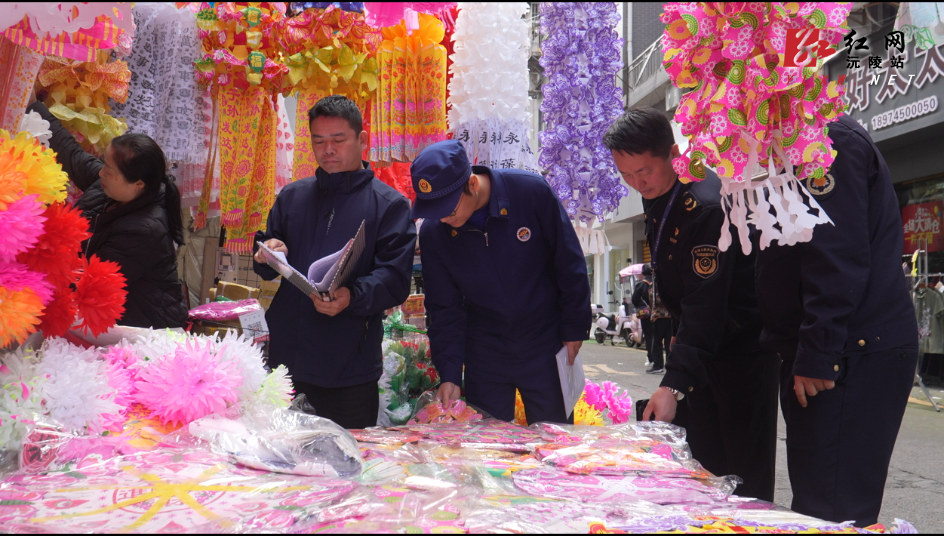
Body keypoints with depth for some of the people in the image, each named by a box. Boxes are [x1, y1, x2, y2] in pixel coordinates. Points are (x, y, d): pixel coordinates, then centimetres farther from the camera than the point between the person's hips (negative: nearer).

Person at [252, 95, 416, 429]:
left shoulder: (389, 204, 1)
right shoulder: (292, 196, 14)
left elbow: (396, 279, -9)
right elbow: (267, 269, 19)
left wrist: (352, 298, -28)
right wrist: (267, 256, -5)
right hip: (285, 361, 4)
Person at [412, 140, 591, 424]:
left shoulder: (531, 191, -17)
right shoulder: (433, 232, -9)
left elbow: (570, 265, -7)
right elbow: (444, 308, -2)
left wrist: (574, 329, -4)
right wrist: (449, 374, -9)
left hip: (544, 349, -1)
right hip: (484, 360, 2)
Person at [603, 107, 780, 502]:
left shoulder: (707, 206, -28)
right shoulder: (655, 193, 0)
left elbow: (705, 306, -33)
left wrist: (674, 384, -38)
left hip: (744, 343, -9)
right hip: (703, 341, 9)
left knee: (745, 474, -4)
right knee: (704, 469, 14)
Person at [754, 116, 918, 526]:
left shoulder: (831, 142, -11)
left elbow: (839, 259, -20)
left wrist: (817, 354, -21)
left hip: (854, 354, -11)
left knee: (832, 512, -11)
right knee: (815, 507, 14)